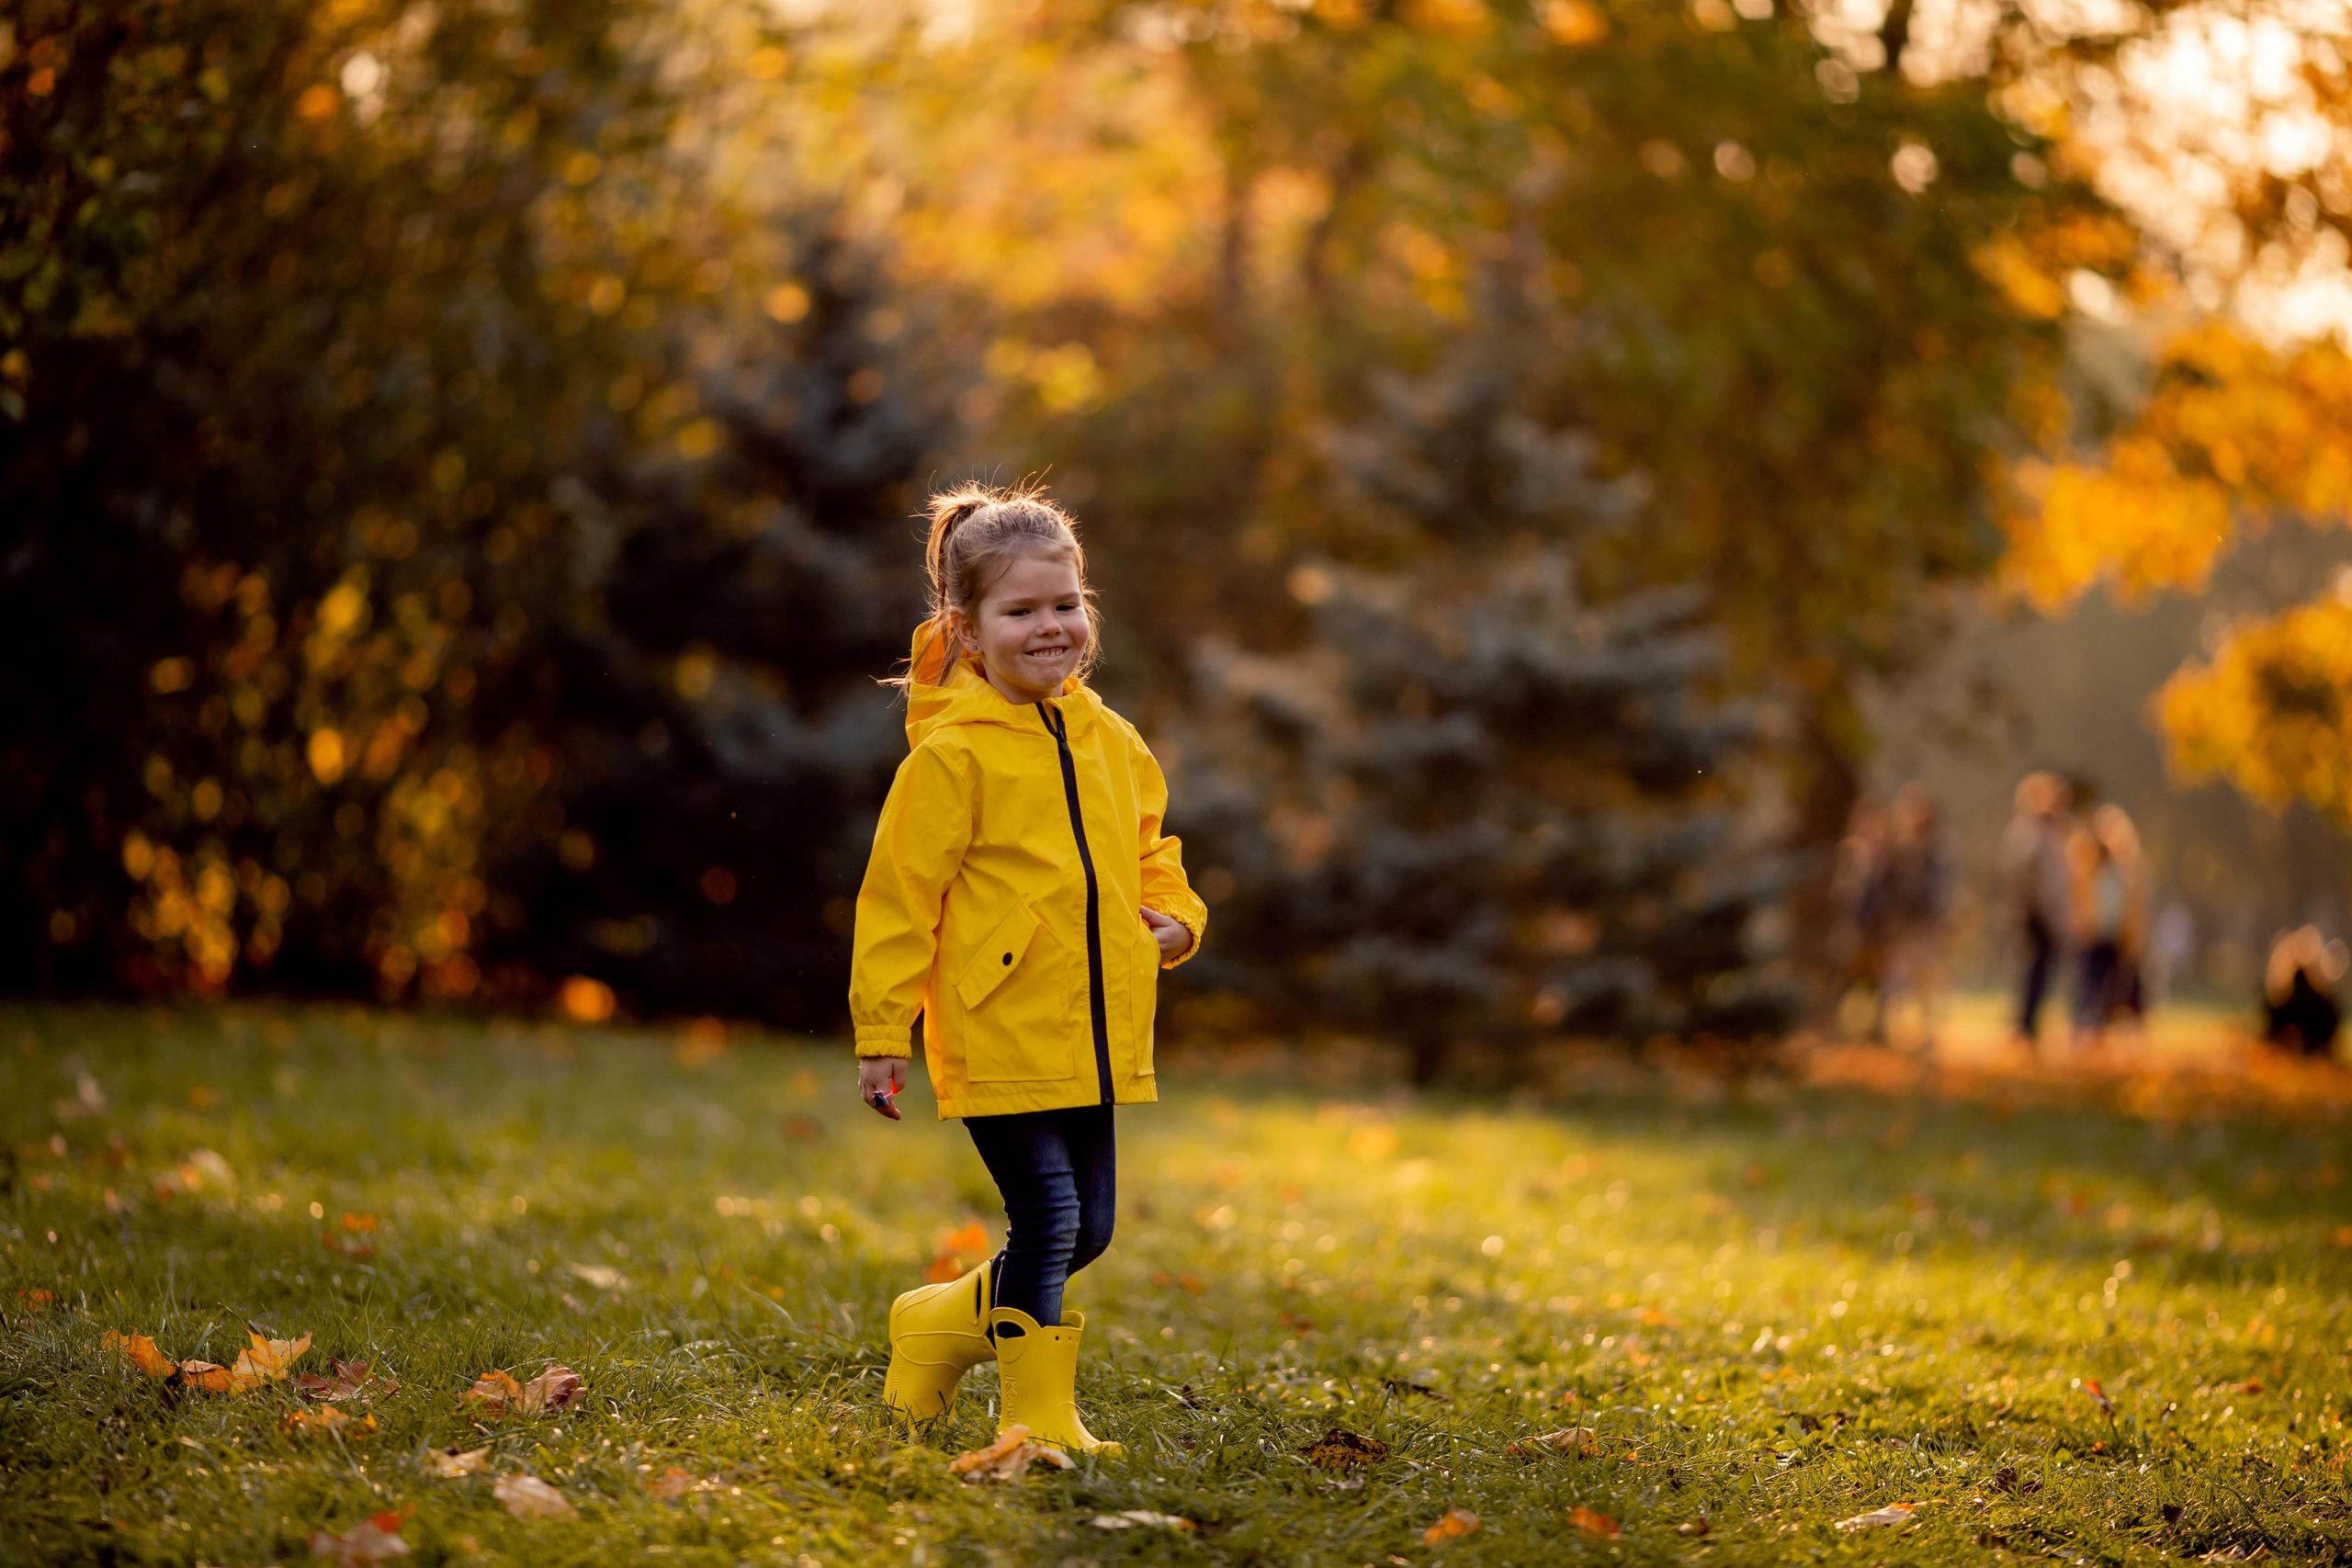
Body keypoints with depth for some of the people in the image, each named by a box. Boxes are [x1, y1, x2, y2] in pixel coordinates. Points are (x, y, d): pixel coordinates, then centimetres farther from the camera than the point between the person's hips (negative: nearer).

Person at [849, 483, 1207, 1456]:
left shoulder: (1110, 743, 10)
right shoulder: (953, 754, -11)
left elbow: (1149, 846, 26)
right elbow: (899, 893, -9)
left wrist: (1172, 916, 5)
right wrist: (881, 1031, -10)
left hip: (1091, 1037, 7)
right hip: (998, 1035, -7)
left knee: (1087, 1230, 11)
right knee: (1048, 1218, -9)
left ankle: (941, 1325, 32)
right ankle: (1037, 1413, 7)